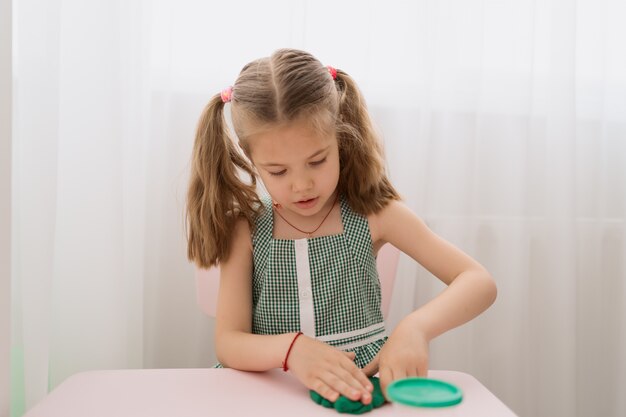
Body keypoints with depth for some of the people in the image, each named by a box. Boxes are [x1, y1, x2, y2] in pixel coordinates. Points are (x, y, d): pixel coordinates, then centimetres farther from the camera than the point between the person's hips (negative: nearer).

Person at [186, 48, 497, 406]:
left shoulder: (373, 214, -4)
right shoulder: (245, 230, -2)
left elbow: (480, 282, -8)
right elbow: (228, 343, -7)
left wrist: (417, 328, -27)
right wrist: (290, 348, -28)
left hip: (363, 387, 1)